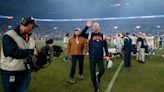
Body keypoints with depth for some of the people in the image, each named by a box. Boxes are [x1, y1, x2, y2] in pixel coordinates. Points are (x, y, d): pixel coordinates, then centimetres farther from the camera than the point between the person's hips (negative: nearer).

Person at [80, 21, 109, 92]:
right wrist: (87, 26, -24)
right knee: (92, 73, 5)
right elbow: (82, 34, -15)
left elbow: (105, 46, 9)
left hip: (100, 57, 1)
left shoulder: (102, 35, 7)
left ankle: (98, 77, 40)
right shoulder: (90, 35, 2)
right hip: (92, 57, -1)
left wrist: (107, 55, 4)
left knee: (102, 71, 3)